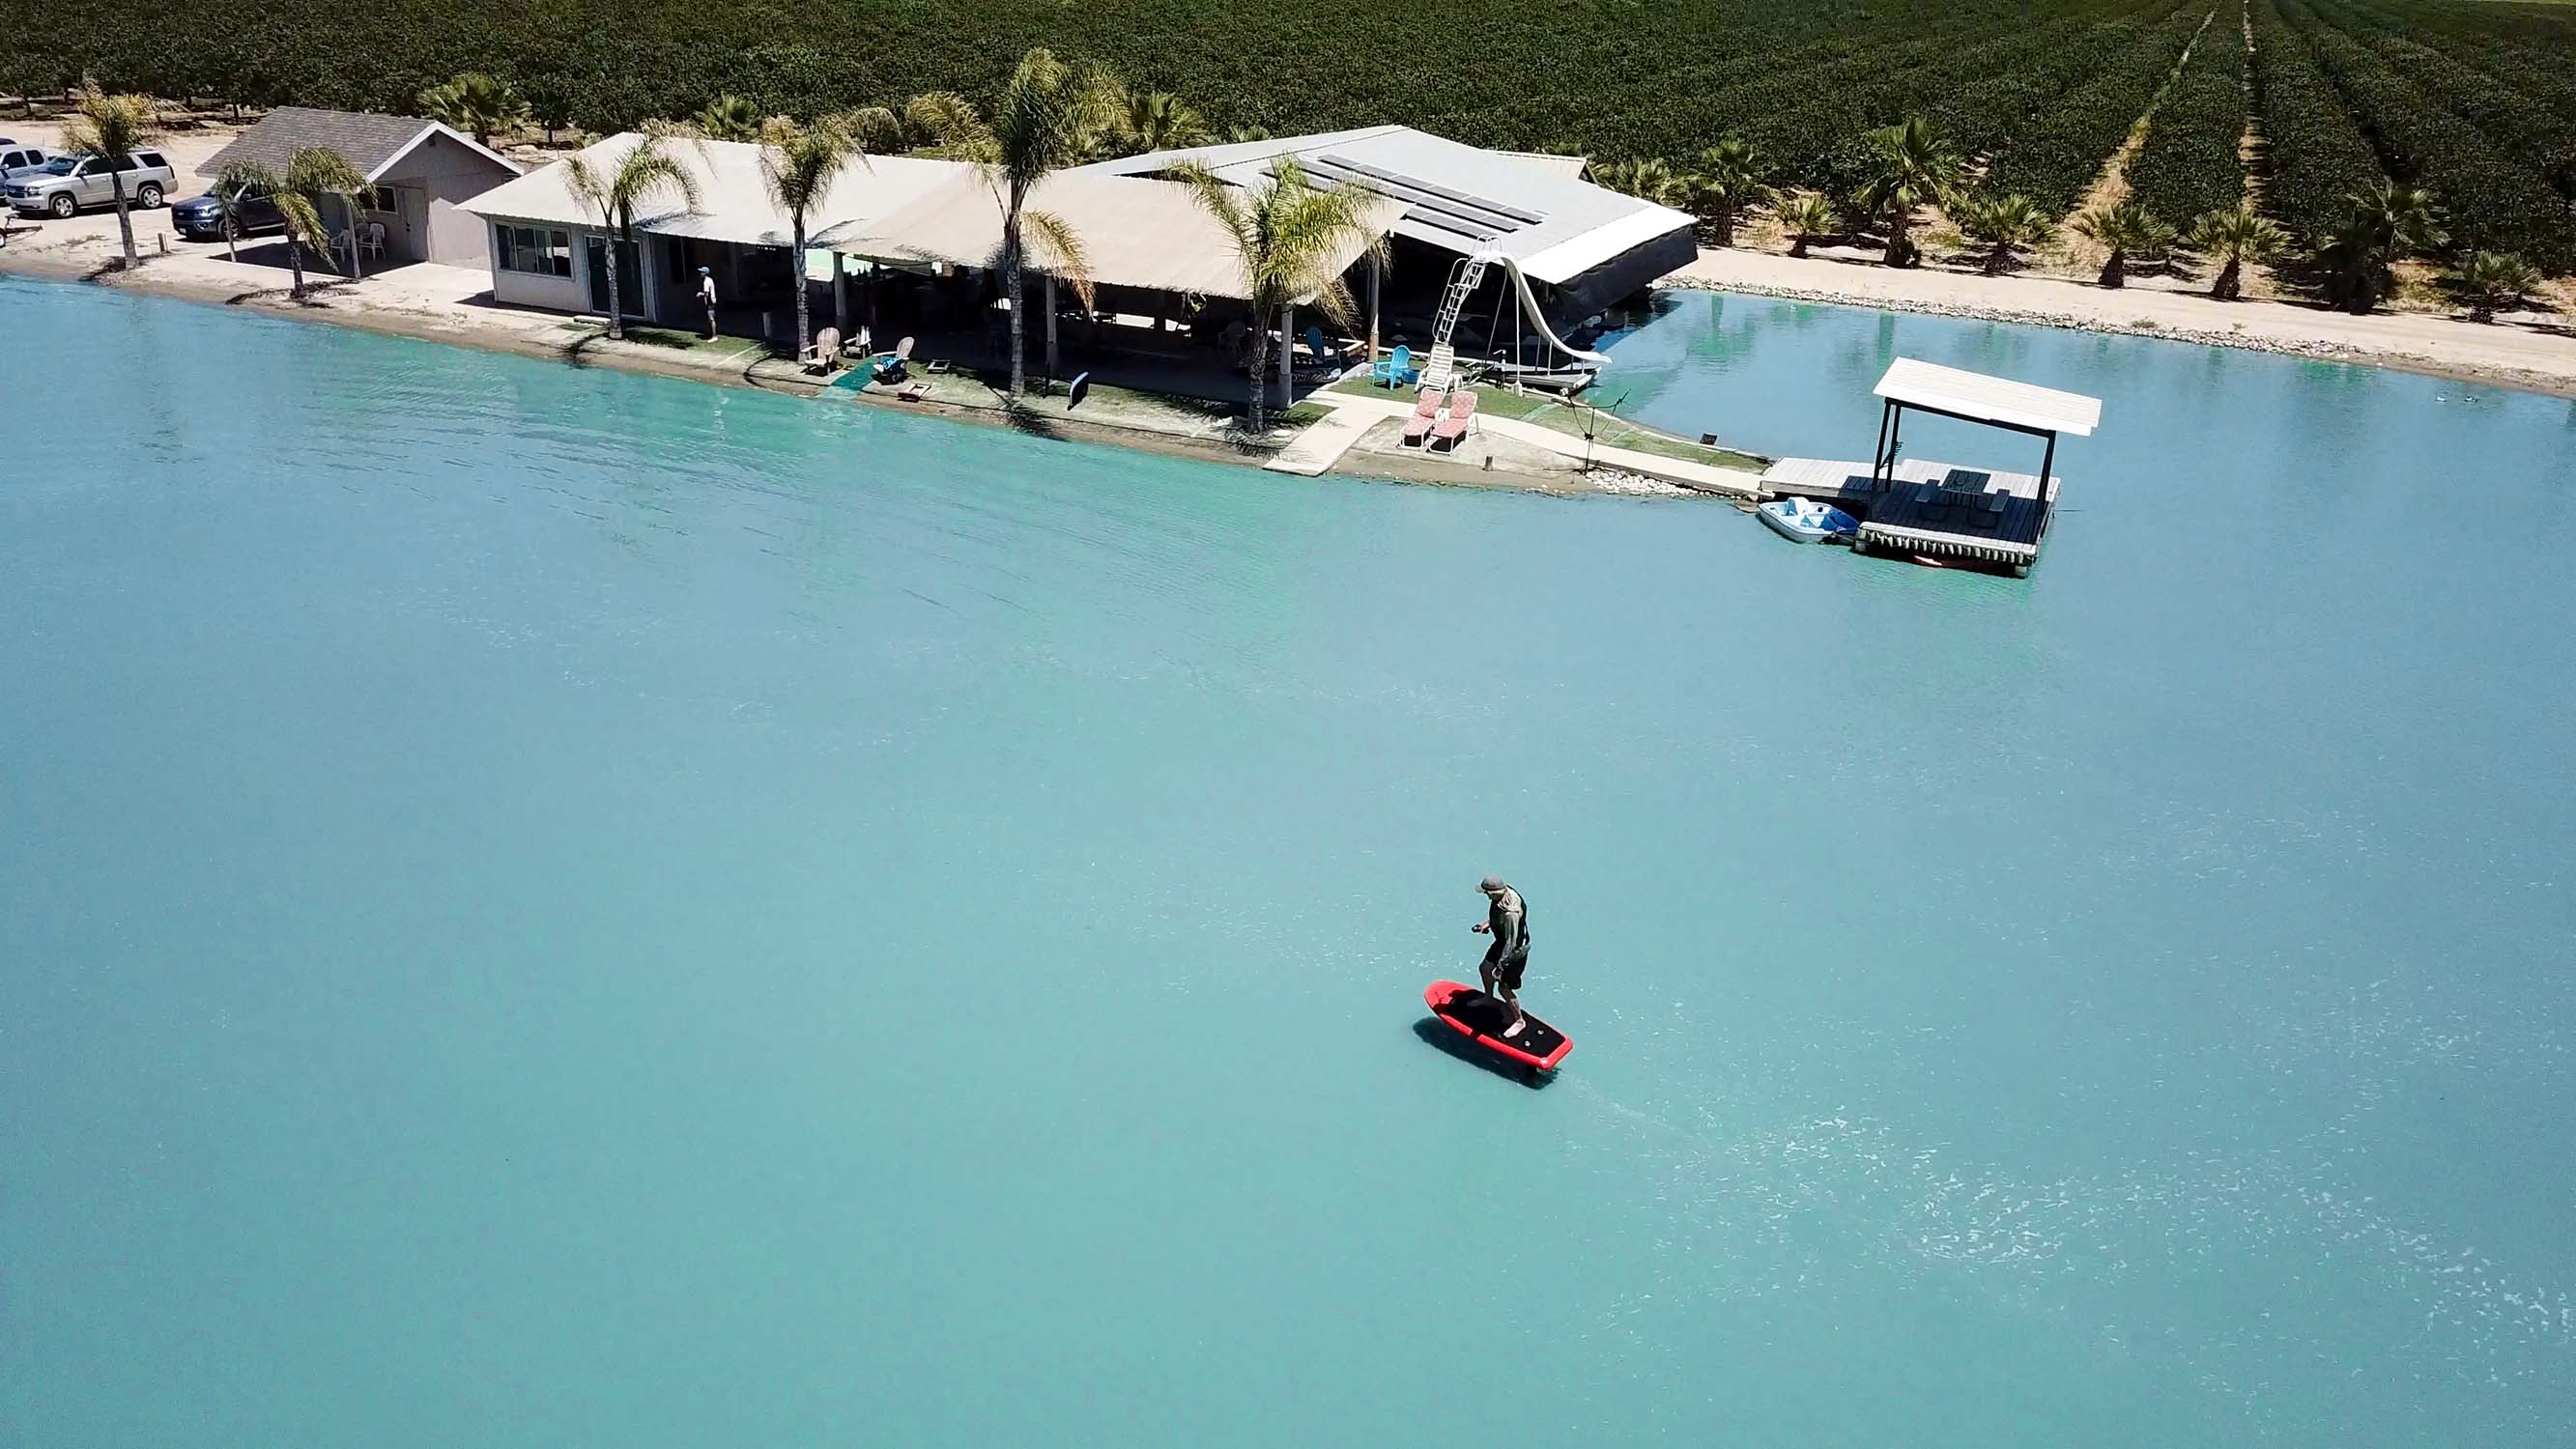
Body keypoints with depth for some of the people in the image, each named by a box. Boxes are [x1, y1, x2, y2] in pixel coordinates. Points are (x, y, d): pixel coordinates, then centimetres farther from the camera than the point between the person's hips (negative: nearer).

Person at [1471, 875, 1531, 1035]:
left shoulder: (1510, 913, -40)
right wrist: (1488, 923, 2)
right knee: (1485, 968, 27)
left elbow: (1511, 942, -34)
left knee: (1504, 988, 3)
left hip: (1515, 952, -9)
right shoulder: (1503, 893, -14)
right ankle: (1489, 998, 55)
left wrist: (1500, 966, -29)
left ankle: (1519, 1021, 24)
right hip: (1501, 943, 9)